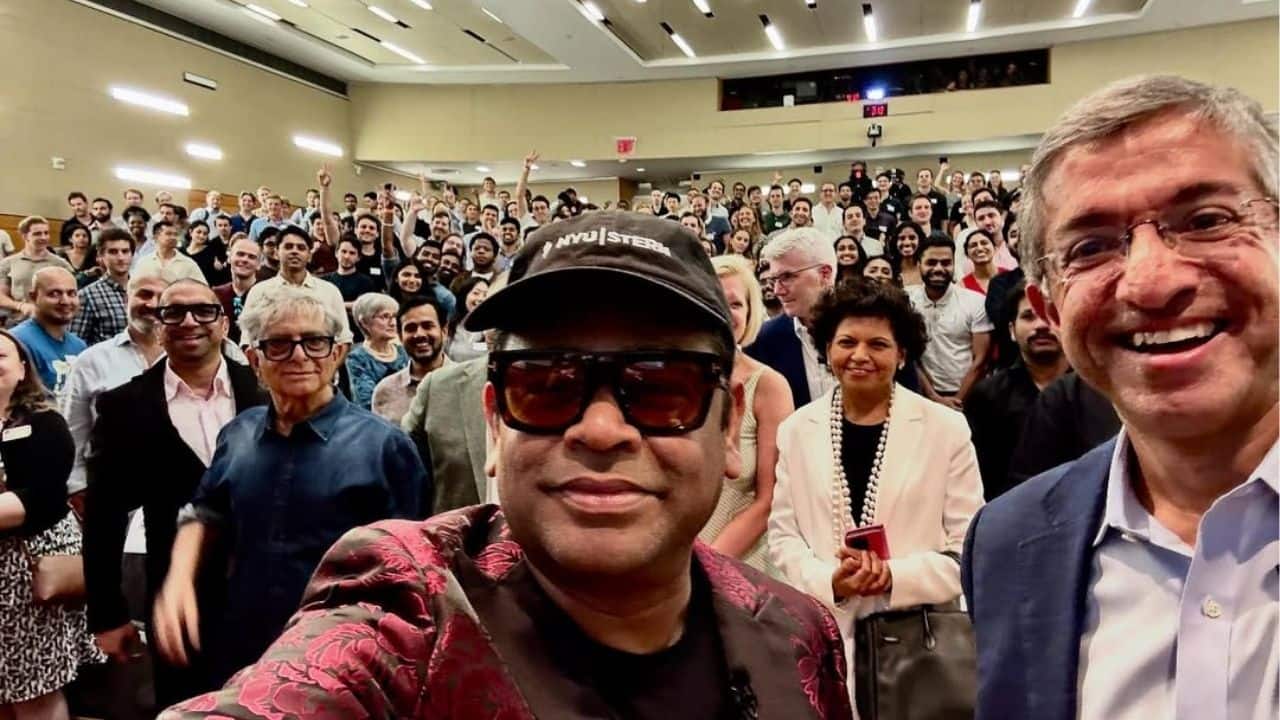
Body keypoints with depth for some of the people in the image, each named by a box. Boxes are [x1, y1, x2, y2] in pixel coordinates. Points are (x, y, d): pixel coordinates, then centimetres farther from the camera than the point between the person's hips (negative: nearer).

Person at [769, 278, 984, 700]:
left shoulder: (946, 428, -1)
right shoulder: (796, 430, 3)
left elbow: (970, 547, -2)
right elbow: (782, 534, 4)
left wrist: (896, 578, -16)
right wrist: (830, 582, -13)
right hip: (825, 630, 1)